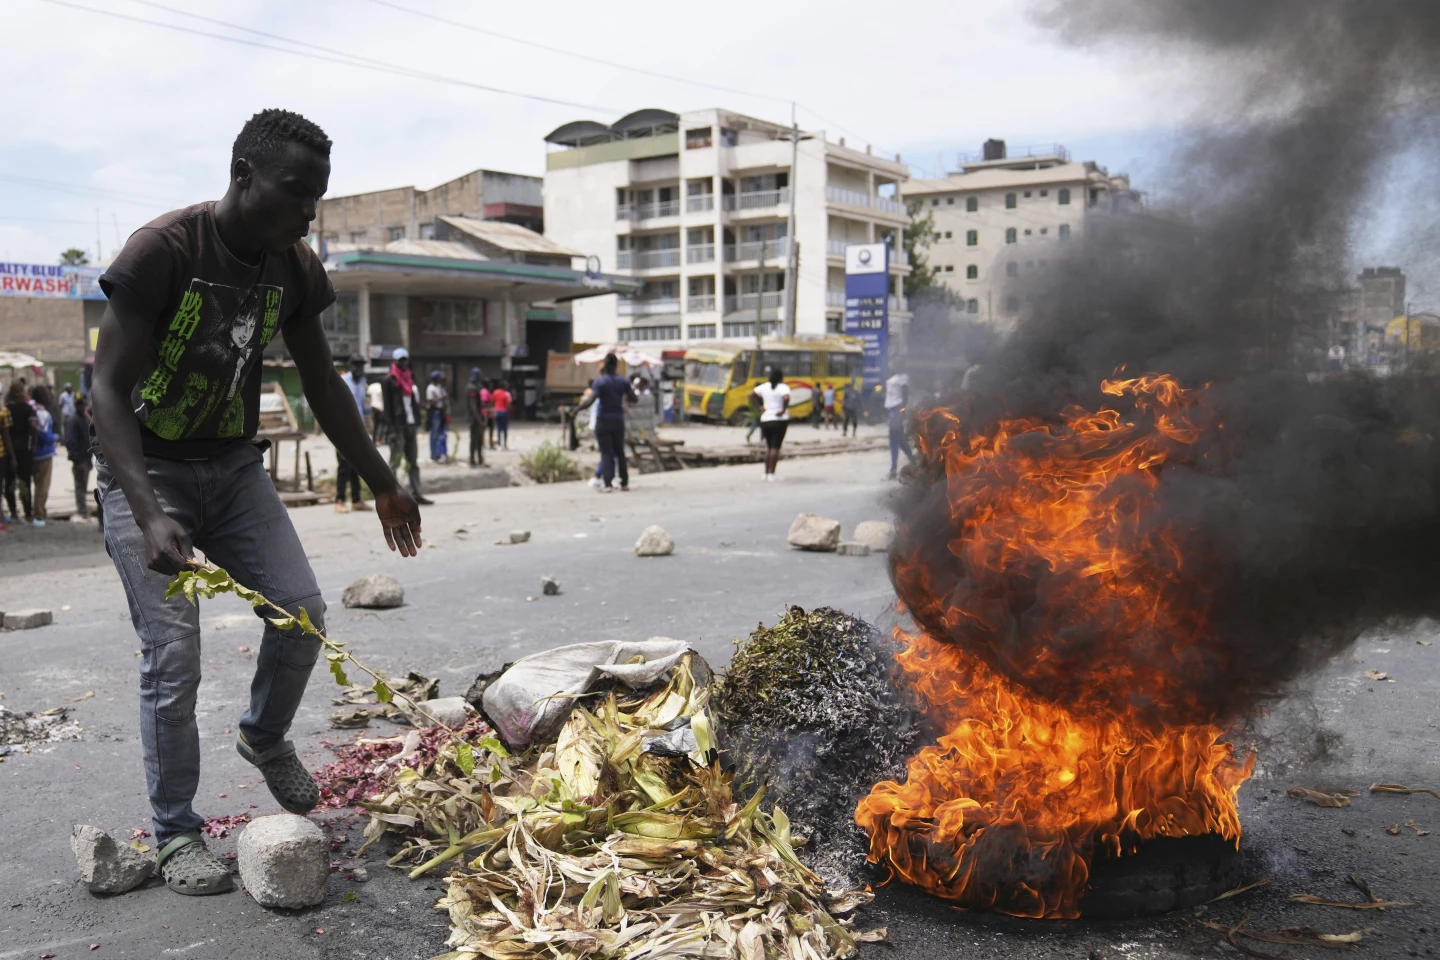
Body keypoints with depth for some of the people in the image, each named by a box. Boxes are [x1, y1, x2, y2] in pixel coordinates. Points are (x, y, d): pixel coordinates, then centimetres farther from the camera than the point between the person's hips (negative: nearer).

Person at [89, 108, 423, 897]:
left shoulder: (292, 267, -4)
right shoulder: (163, 251, -23)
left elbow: (322, 384, 8)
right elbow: (108, 390, -23)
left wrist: (382, 484, 9)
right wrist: (149, 519, -35)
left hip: (233, 465, 5)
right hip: (147, 472, -5)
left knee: (301, 610, -5)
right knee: (172, 655, -9)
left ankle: (265, 737, 24)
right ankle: (174, 833, 8)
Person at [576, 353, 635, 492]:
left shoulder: (599, 381, -11)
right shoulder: (623, 381, 2)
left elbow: (590, 400, -21)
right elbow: (633, 398, 12)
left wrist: (577, 408, -9)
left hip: (604, 420, -4)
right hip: (618, 420, 4)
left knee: (606, 453, -2)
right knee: (620, 452, 15)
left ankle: (607, 484, -8)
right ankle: (625, 482, 19)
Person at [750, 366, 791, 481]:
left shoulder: (764, 387, 7)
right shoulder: (783, 387, -10)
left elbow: (751, 395, 6)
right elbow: (786, 398, -29)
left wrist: (759, 407, 5)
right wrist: (784, 410, -16)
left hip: (765, 420, 5)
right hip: (779, 420, -5)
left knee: (769, 447, 16)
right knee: (775, 448, -3)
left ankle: (766, 473, 16)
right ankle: (771, 474, -6)